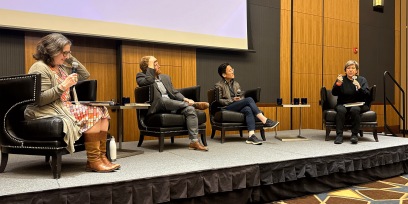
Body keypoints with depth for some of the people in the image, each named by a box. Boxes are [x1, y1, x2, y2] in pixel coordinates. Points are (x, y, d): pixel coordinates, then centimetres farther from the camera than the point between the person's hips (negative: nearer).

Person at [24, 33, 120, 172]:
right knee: (92, 112, -26)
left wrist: (71, 59, 14)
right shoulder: (40, 68, -9)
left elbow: (85, 75, 23)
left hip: (66, 107, 9)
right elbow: (40, 100, -17)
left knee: (102, 110, -9)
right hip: (46, 111, -9)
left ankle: (101, 157, -16)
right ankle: (93, 161, -24)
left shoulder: (62, 68, 19)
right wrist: (63, 86, -22)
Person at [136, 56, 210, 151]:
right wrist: (151, 64, -9)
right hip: (156, 108, -5)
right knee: (163, 100, -38)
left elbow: (174, 92, 17)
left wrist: (184, 99, -2)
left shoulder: (166, 77, 24)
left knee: (190, 109, -21)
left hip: (172, 107, 6)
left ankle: (194, 141, -25)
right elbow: (149, 81, -19)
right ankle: (194, 104, -18)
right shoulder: (141, 76, 5)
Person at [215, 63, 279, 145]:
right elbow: (218, 100, -4)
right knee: (249, 99, -27)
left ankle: (251, 135, -46)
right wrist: (232, 100, -14)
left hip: (238, 107, 5)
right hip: (227, 108, -5)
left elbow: (242, 97, 24)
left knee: (248, 110, -33)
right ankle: (265, 121, -31)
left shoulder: (236, 84, 25)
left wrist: (240, 99, -1)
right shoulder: (219, 85, 6)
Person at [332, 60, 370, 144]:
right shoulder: (341, 79, 8)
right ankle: (339, 135, -31)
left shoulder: (362, 80, 8)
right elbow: (334, 93, -6)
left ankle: (354, 134, -26)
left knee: (354, 109, -34)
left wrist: (359, 87, -22)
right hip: (343, 104, 0)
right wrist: (338, 84, -23)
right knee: (341, 110, -33)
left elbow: (367, 95, -4)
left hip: (358, 105, 0)